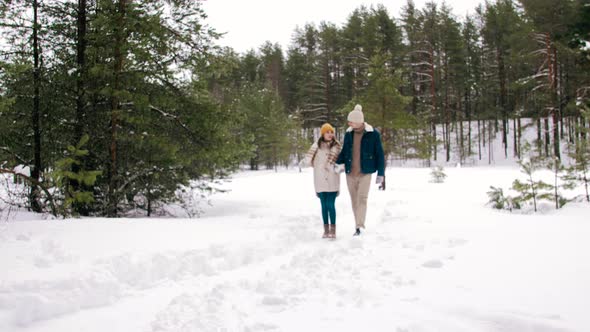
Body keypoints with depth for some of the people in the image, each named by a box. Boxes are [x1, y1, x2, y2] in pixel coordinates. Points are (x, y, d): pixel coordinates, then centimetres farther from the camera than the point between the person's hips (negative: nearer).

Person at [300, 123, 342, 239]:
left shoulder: (337, 146, 2)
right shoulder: (317, 146, 4)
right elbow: (310, 158, -1)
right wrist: (304, 162, -20)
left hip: (332, 181, -2)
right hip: (320, 181, 2)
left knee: (331, 205, -6)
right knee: (324, 205, 8)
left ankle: (333, 230, 2)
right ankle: (326, 230, 16)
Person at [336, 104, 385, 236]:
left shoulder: (373, 134, -7)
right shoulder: (348, 134, 3)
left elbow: (379, 155, -4)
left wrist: (381, 174, -8)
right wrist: (336, 163, -6)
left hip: (365, 173, -4)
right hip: (350, 173, 4)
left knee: (362, 199, -11)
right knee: (354, 200, 9)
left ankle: (359, 227, -11)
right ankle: (358, 226, 19)